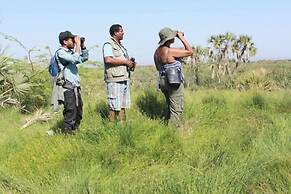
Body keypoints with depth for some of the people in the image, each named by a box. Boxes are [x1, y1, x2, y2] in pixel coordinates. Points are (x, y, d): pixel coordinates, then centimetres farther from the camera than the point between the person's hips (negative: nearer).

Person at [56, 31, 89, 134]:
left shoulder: (71, 52, 16)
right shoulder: (60, 52, -10)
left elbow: (85, 57, 25)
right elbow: (76, 59, -24)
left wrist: (82, 45, 12)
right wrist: (78, 44, -14)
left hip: (76, 87, 9)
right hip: (68, 87, -9)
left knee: (79, 113, 14)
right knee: (71, 113, -8)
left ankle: (75, 131, 24)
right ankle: (68, 133, -1)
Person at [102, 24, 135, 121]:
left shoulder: (121, 46, 23)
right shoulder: (108, 45, -6)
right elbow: (108, 60, -21)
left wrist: (131, 63, 10)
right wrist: (125, 62, -16)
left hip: (125, 79, 9)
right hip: (115, 80, -9)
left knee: (123, 105, 11)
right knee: (114, 106, -7)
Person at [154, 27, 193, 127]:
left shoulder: (157, 51, 7)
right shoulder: (170, 51, -19)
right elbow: (190, 51, -13)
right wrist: (182, 37, -8)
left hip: (163, 81, 9)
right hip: (174, 82, -9)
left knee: (170, 108, 22)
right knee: (177, 110, -2)